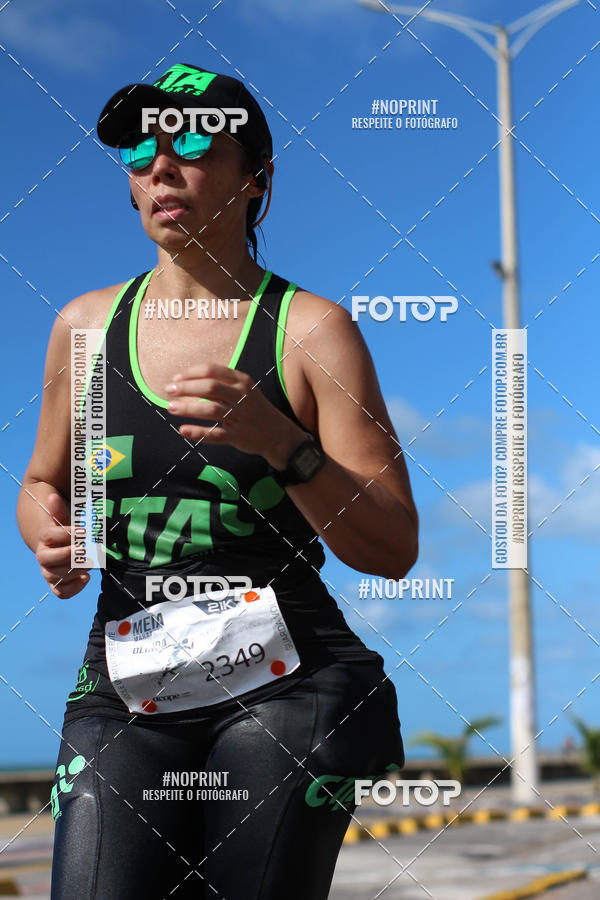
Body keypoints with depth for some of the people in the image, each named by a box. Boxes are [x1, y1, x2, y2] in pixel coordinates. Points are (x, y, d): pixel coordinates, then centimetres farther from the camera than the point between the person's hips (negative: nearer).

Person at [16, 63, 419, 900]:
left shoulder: (311, 329, 0)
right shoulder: (87, 323, 11)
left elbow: (394, 549, -4)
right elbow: (43, 482, 25)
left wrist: (280, 442, -20)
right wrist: (48, 535, 1)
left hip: (285, 679, -2)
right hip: (127, 682, 2)